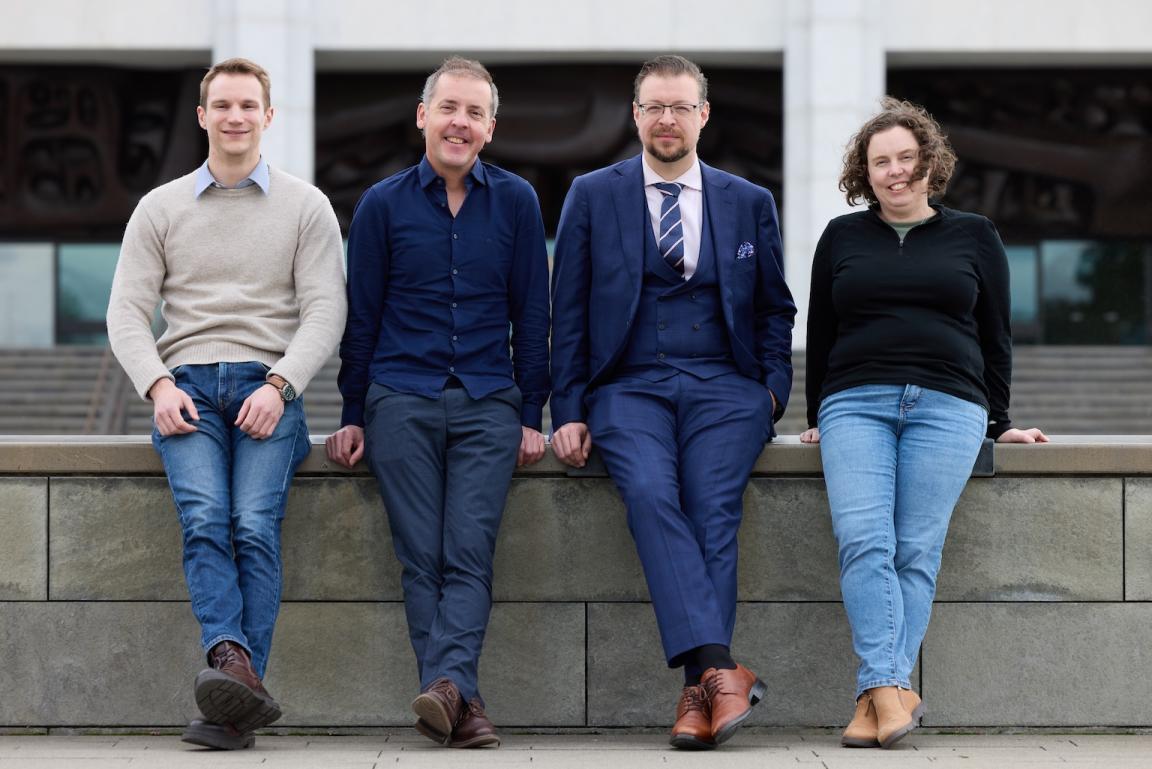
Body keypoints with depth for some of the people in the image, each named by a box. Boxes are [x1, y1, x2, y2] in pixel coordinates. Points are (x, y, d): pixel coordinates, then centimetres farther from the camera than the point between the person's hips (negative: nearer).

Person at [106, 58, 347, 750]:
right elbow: (127, 310, 11)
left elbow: (326, 310, 5)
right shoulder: (160, 208, 18)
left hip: (268, 387, -1)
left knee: (256, 523, -25)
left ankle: (233, 707, -32)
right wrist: (158, 385, -8)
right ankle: (236, 666, -44)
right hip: (185, 386, 1)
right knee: (204, 519, -27)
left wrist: (279, 385, -12)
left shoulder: (306, 206, 14)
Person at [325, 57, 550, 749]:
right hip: (401, 401, 0)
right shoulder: (383, 205, 7)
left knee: (470, 555, -14)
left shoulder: (515, 201, 8)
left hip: (489, 405, 0)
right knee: (424, 559, -7)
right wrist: (353, 417, 9)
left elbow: (531, 315, 10)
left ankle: (446, 684, -25)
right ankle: (463, 706, -9)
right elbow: (361, 318, 10)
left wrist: (532, 417, 7)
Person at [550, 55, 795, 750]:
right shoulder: (593, 196, 12)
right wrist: (569, 411, 2)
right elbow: (569, 313, 10)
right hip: (629, 386, -1)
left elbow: (775, 308, 20)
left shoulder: (750, 203, 16)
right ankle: (720, 669, -40)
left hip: (725, 387, 1)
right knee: (651, 494, -30)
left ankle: (699, 695, -28)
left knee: (714, 508, -25)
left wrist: (774, 389, 4)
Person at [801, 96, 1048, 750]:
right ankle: (892, 691, -26)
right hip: (856, 404, 1)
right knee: (863, 542, -19)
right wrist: (820, 418, 17)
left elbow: (996, 337, 17)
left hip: (947, 407, 0)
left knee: (917, 551, -11)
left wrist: (999, 423, 15)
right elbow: (820, 335, 21)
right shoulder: (842, 238, 18)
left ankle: (879, 695, -14)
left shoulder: (974, 237, 16)